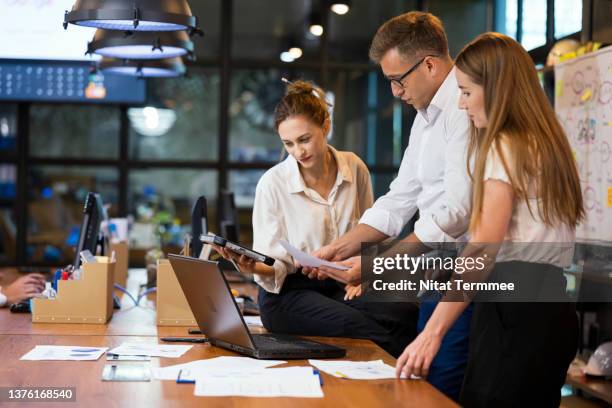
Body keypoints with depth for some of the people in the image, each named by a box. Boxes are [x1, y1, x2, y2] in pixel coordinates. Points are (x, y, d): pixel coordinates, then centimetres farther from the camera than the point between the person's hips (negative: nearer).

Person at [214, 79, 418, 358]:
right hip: (288, 293, -3)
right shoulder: (272, 184, -8)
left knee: (406, 314, -27)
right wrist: (254, 268, -28)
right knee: (357, 326, -33)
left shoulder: (354, 168, 2)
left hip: (342, 285, 4)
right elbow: (275, 266, -6)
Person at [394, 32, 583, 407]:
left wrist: (432, 332, -19)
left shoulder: (505, 148, -9)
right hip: (553, 309, 10)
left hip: (515, 310, -9)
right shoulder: (545, 144, 19)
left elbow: (481, 252, -17)